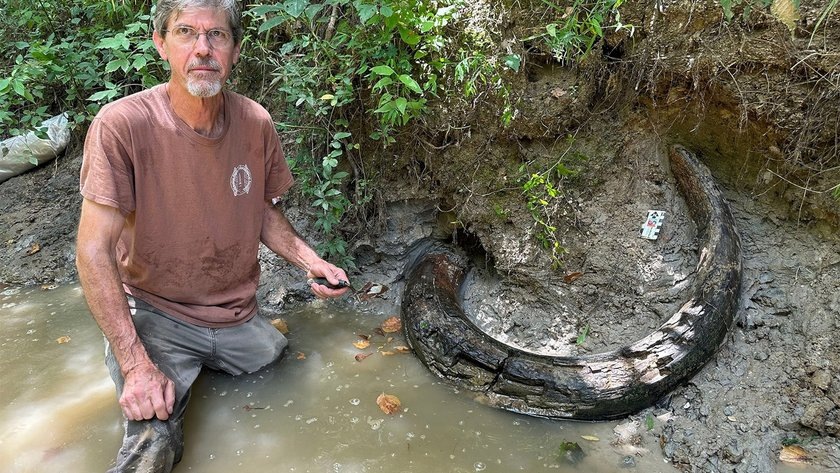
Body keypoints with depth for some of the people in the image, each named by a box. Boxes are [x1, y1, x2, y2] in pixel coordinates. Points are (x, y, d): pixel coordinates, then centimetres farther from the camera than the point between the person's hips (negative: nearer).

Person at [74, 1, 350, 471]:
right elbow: (94, 253, -19)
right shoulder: (122, 125, -20)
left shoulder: (256, 123, -6)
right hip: (156, 315, -4)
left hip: (239, 316, 5)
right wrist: (136, 364, -24)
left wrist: (311, 261, -7)